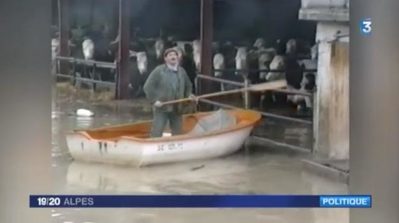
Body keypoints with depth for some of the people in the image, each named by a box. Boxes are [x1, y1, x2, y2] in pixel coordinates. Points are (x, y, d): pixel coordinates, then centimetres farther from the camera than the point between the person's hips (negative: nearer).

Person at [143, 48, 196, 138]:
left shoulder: (182, 71, 9)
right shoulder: (159, 70, -6)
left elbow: (188, 86, 23)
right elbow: (147, 86, -8)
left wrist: (189, 95, 3)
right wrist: (154, 100, -15)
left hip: (177, 109, 5)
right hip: (161, 108, -5)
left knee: (177, 134, 10)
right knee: (156, 133, -6)